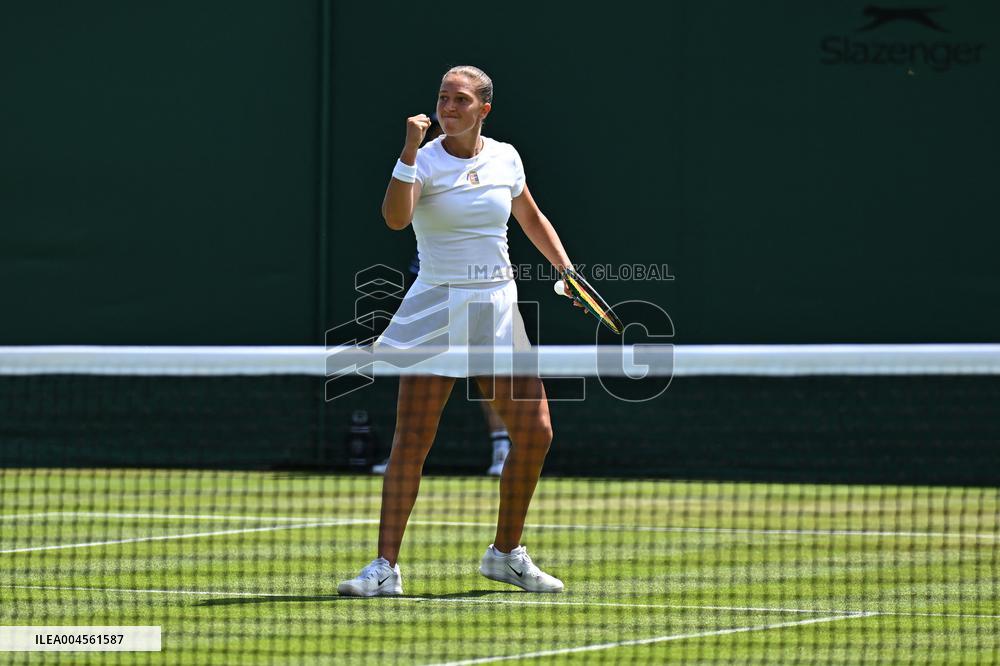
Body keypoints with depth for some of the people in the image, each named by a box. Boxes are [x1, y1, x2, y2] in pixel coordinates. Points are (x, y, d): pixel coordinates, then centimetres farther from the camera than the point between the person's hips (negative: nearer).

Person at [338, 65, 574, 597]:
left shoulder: (506, 158, 6)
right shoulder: (424, 163, -6)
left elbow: (531, 219, 25)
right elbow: (395, 218, -26)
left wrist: (566, 268, 16)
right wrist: (410, 151, -32)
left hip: (498, 308, 4)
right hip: (436, 308, -4)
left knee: (535, 433, 1)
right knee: (411, 440, -9)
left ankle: (506, 553, 18)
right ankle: (385, 567, -7)